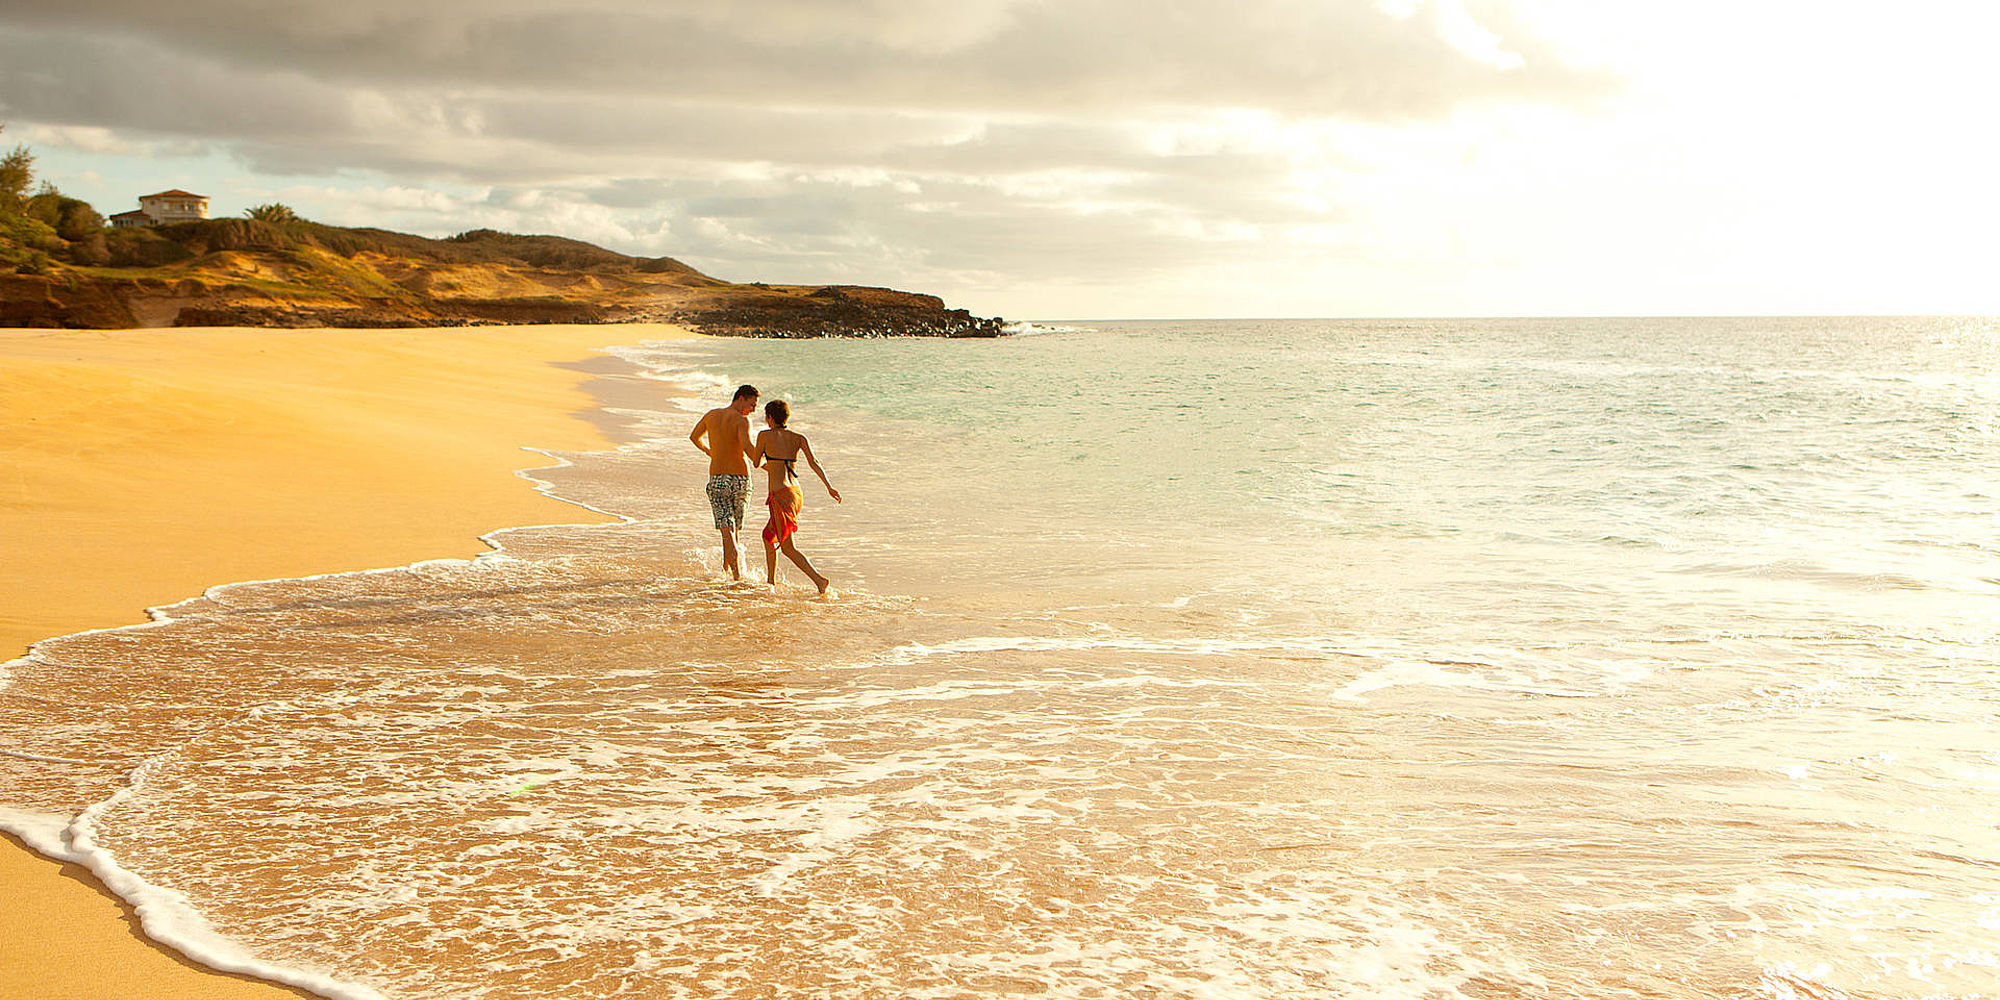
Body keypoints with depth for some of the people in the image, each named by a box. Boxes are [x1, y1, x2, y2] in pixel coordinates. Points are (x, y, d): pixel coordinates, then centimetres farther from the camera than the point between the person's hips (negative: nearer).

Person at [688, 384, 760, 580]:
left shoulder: (711, 415, 10)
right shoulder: (741, 420, -8)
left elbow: (693, 436, 28)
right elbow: (747, 447, -27)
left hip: (717, 478, 2)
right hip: (741, 479, -2)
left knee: (727, 531, -5)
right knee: (734, 529, 17)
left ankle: (737, 575, -19)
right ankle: (727, 569, 26)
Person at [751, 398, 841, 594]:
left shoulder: (765, 435, -2)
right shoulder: (798, 438, 7)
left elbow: (756, 462, 9)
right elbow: (813, 462, -6)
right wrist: (829, 486, -13)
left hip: (780, 496, -7)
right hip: (797, 494, 7)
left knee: (788, 548, -5)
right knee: (768, 536, 24)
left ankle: (819, 579, -21)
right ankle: (771, 582, 28)